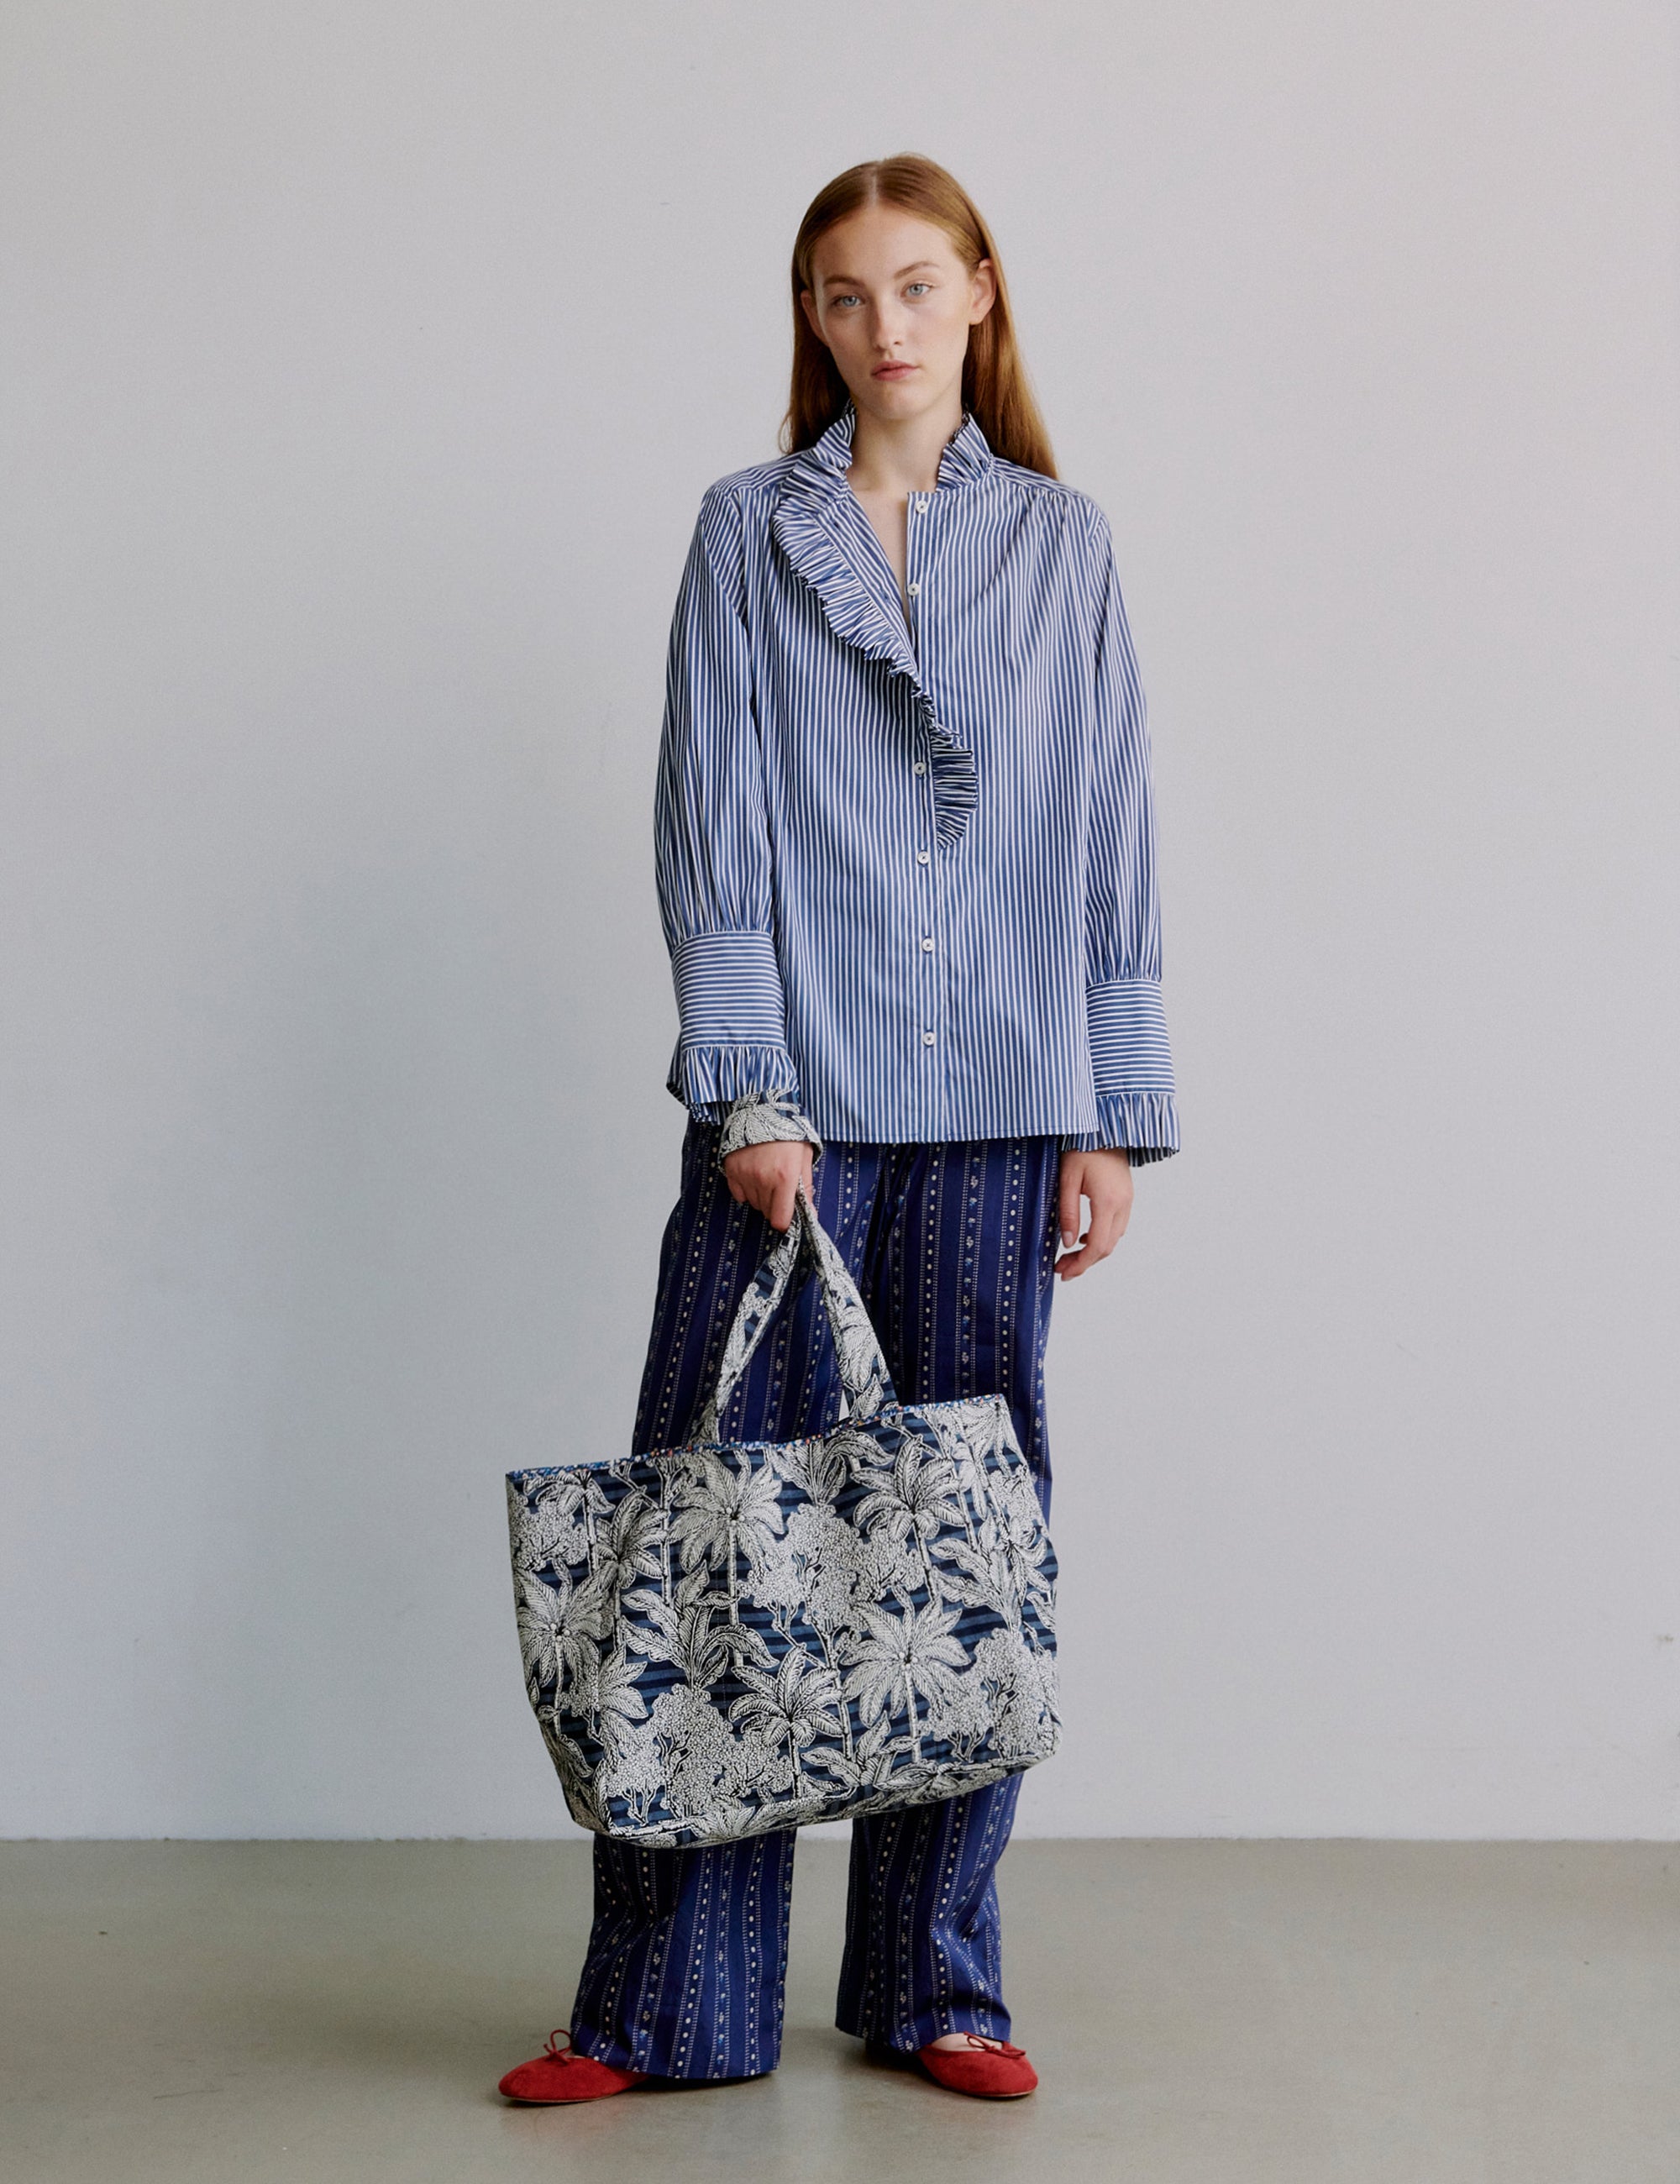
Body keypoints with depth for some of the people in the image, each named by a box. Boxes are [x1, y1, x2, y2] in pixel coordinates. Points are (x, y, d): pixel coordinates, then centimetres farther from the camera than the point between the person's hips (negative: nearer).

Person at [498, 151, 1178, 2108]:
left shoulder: (1062, 542, 11)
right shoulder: (749, 530, 8)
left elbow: (1108, 841, 9)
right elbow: (712, 824, 2)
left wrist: (1115, 1120, 4)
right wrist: (746, 1090, -7)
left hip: (998, 1114, 1)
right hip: (794, 1108, -1)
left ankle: (934, 1986, 17)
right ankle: (665, 2005, 8)